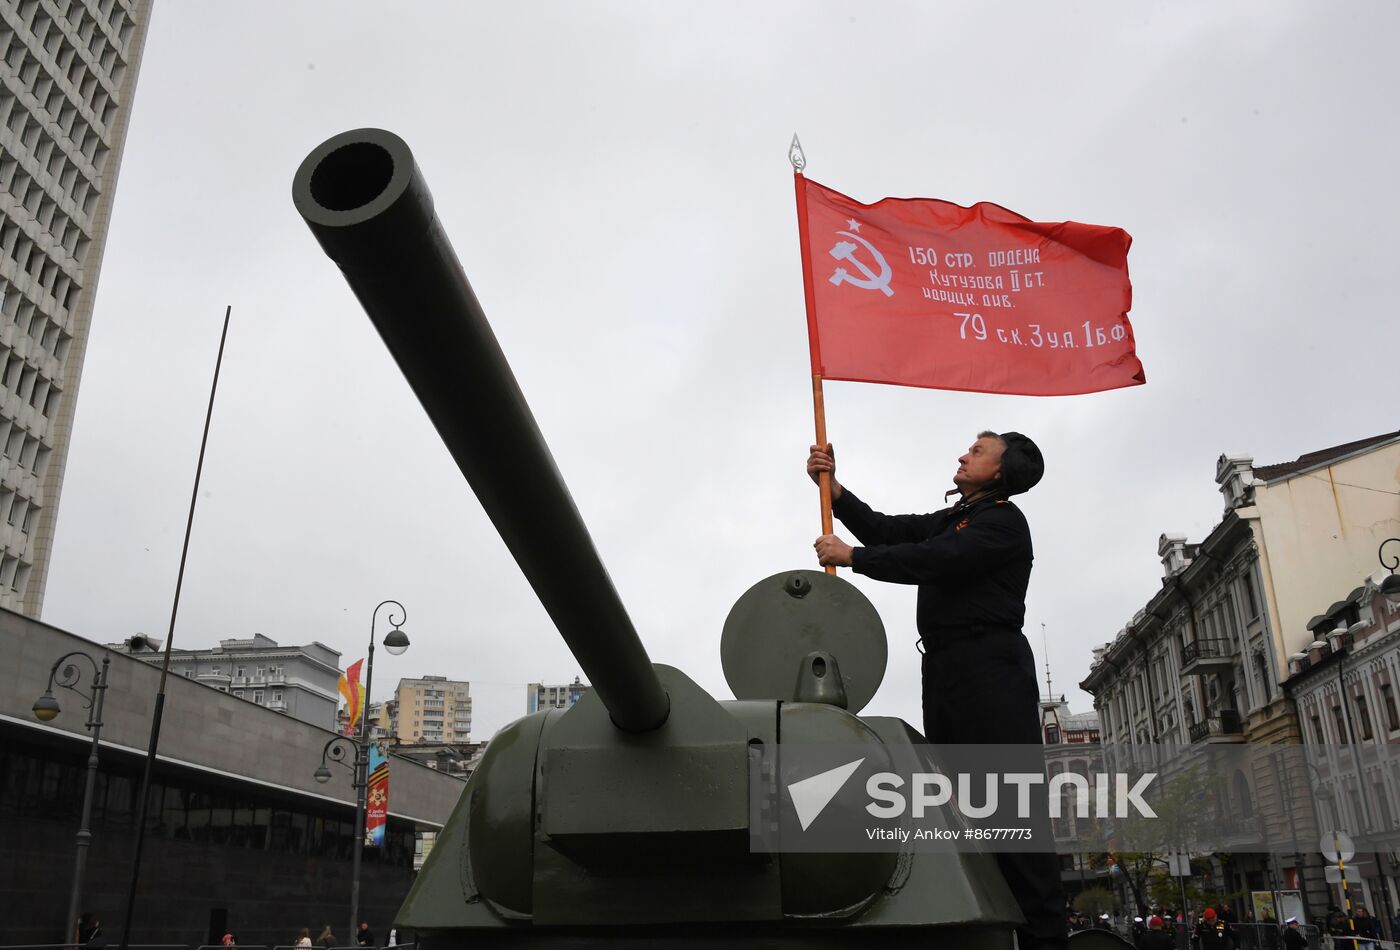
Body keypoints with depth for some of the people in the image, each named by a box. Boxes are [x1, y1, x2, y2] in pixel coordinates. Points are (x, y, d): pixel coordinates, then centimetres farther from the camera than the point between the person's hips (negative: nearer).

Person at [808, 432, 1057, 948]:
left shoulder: (1003, 521, -3)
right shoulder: (950, 520, 25)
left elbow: (933, 560, -14)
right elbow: (887, 529, 17)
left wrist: (851, 556, -8)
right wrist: (833, 489, 6)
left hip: (991, 667, -9)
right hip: (945, 668, 9)